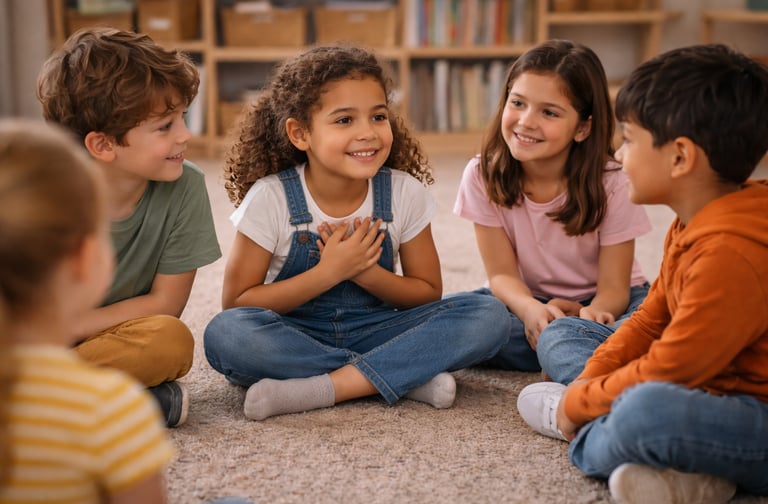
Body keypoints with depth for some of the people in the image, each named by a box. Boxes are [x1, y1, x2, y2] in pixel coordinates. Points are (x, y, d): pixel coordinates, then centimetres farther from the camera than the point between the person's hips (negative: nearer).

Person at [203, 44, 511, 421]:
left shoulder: (404, 193, -6)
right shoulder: (271, 198, -13)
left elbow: (429, 292, 2)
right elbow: (236, 303, -11)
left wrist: (366, 273, -18)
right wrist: (328, 273, -22)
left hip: (376, 333, 2)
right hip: (296, 340, -2)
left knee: (489, 316, -20)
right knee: (224, 333, -35)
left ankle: (321, 388, -28)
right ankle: (406, 377, -25)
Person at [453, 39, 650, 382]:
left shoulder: (611, 185, -16)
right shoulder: (483, 175, -12)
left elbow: (613, 287, -16)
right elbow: (501, 273, -11)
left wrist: (593, 313, -41)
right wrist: (530, 309, -35)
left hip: (598, 305, -3)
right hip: (528, 301, 3)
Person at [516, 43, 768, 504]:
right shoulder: (695, 225, 5)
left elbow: (665, 370, -22)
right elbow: (652, 320, 12)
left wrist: (578, 405, -10)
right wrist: (589, 380, 0)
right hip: (718, 388, 11)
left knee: (647, 411, -44)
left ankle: (588, 439, -6)